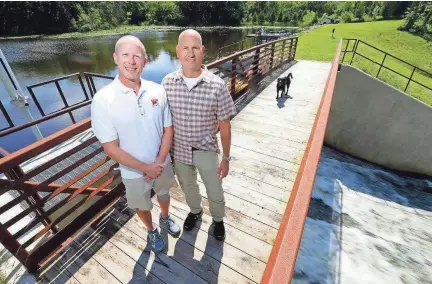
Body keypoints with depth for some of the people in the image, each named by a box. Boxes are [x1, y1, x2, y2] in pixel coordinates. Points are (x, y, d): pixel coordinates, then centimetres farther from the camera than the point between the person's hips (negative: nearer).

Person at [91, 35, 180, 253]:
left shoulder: (157, 91, -13)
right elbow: (110, 148, -18)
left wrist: (159, 162, -14)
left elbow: (168, 129, -6)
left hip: (163, 164, 3)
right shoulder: (103, 100, -21)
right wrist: (145, 168, -17)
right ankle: (151, 231, 55)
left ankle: (165, 218, 61)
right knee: (142, 205, 23)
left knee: (163, 193, 29)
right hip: (134, 172, -2)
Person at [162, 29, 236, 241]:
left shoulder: (217, 86, -17)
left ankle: (218, 219, 51)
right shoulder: (167, 83, -10)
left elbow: (224, 125, -9)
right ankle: (195, 211, 59)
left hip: (206, 151, -2)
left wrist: (226, 158, -5)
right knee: (187, 187, 27)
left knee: (215, 194, 17)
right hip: (179, 150, 3)